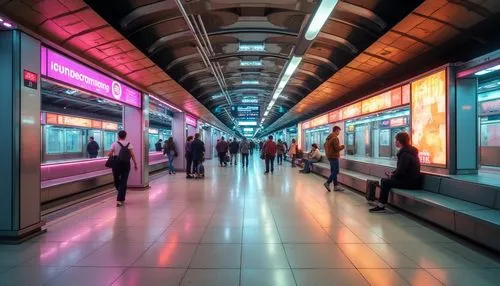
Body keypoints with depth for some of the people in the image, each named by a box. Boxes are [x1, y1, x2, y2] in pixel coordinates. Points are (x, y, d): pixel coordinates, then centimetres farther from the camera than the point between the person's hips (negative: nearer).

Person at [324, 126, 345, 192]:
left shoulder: (328, 137, 13)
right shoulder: (335, 138, -16)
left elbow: (325, 145, 25)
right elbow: (337, 148, -21)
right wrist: (342, 146, -3)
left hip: (330, 156, 10)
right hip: (334, 156, -10)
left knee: (333, 171, 10)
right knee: (336, 170, -6)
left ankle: (336, 186, 13)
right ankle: (327, 183, -6)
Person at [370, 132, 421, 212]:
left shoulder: (405, 154, -21)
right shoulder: (406, 151, 12)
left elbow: (401, 171, -24)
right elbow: (400, 168, 20)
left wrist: (392, 176, -6)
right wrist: (393, 173, 5)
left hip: (410, 182, -11)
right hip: (409, 179, 11)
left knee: (385, 182, -14)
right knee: (384, 180, 9)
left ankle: (381, 206, -5)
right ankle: (380, 204, 10)